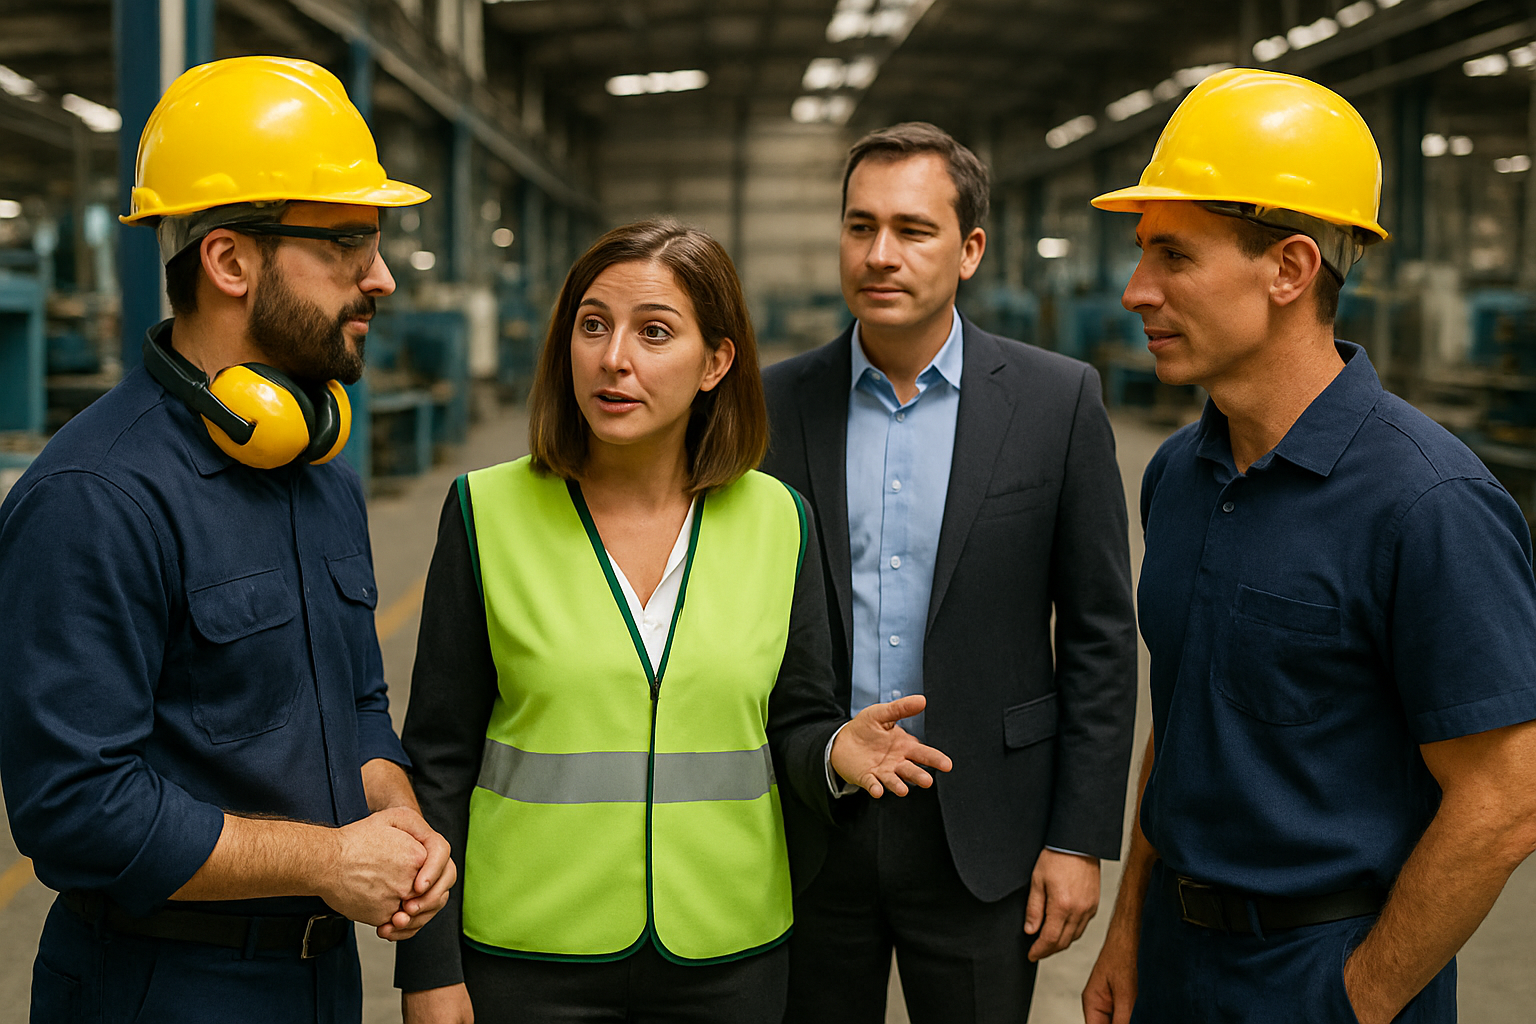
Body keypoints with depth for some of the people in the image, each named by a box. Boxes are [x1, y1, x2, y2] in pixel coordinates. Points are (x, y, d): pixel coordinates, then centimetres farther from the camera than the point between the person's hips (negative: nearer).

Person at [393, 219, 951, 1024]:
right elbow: (439, 755, -3)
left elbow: (793, 723, 6)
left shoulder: (775, 519, -1)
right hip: (530, 958, -1)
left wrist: (834, 751, -18)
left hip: (727, 957, 2)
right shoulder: (488, 511, -6)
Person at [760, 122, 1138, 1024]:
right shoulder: (777, 405, 0)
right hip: (807, 831, 2)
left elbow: (1099, 636, -2)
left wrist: (1081, 840, -5)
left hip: (980, 837, -1)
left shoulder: (1057, 400, -4)